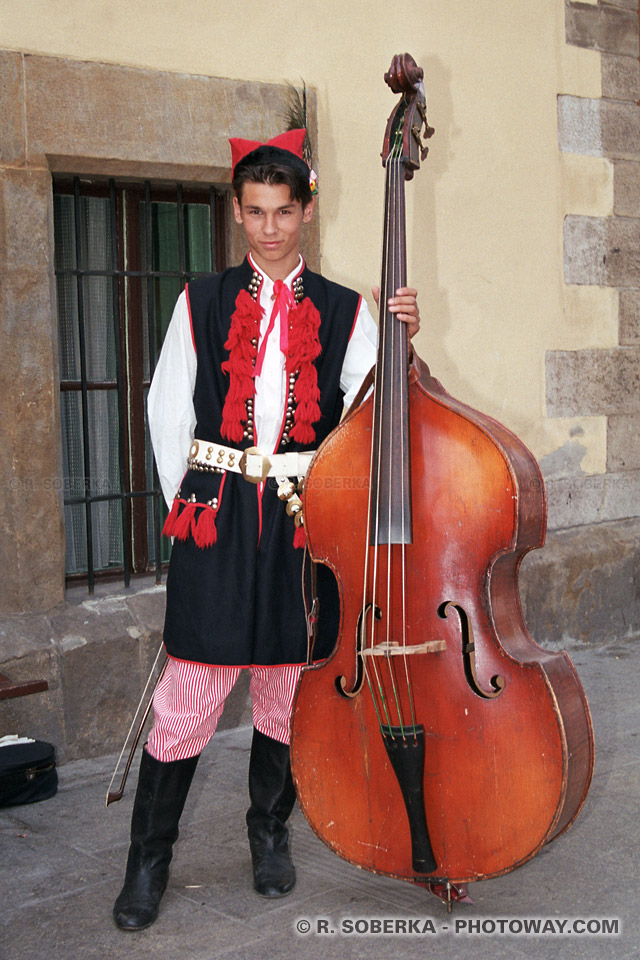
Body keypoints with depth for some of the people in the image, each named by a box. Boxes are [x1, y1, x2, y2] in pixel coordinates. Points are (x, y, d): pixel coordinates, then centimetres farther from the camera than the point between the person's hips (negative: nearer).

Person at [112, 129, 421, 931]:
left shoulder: (343, 311, 9)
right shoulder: (202, 301, 9)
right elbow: (167, 408, 11)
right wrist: (188, 502, 5)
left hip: (305, 516, 1)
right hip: (217, 517, -1)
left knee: (288, 684, 9)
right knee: (191, 692, -3)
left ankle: (269, 833, 31)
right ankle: (148, 858, 14)